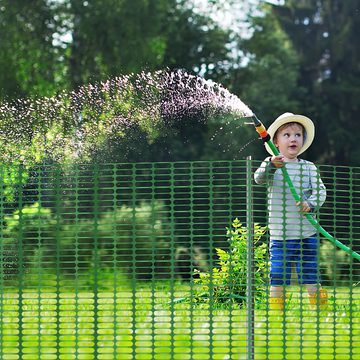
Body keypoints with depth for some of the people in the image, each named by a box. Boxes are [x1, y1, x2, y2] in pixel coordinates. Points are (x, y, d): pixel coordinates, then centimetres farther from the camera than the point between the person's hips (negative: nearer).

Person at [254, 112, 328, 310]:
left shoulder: (308, 167, 6)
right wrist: (271, 166, -38)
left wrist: (310, 204, -21)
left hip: (307, 233, 2)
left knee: (310, 275, 6)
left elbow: (320, 190, -1)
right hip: (280, 235, -2)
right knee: (278, 276, -3)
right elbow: (259, 178, -18)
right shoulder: (271, 164, 0)